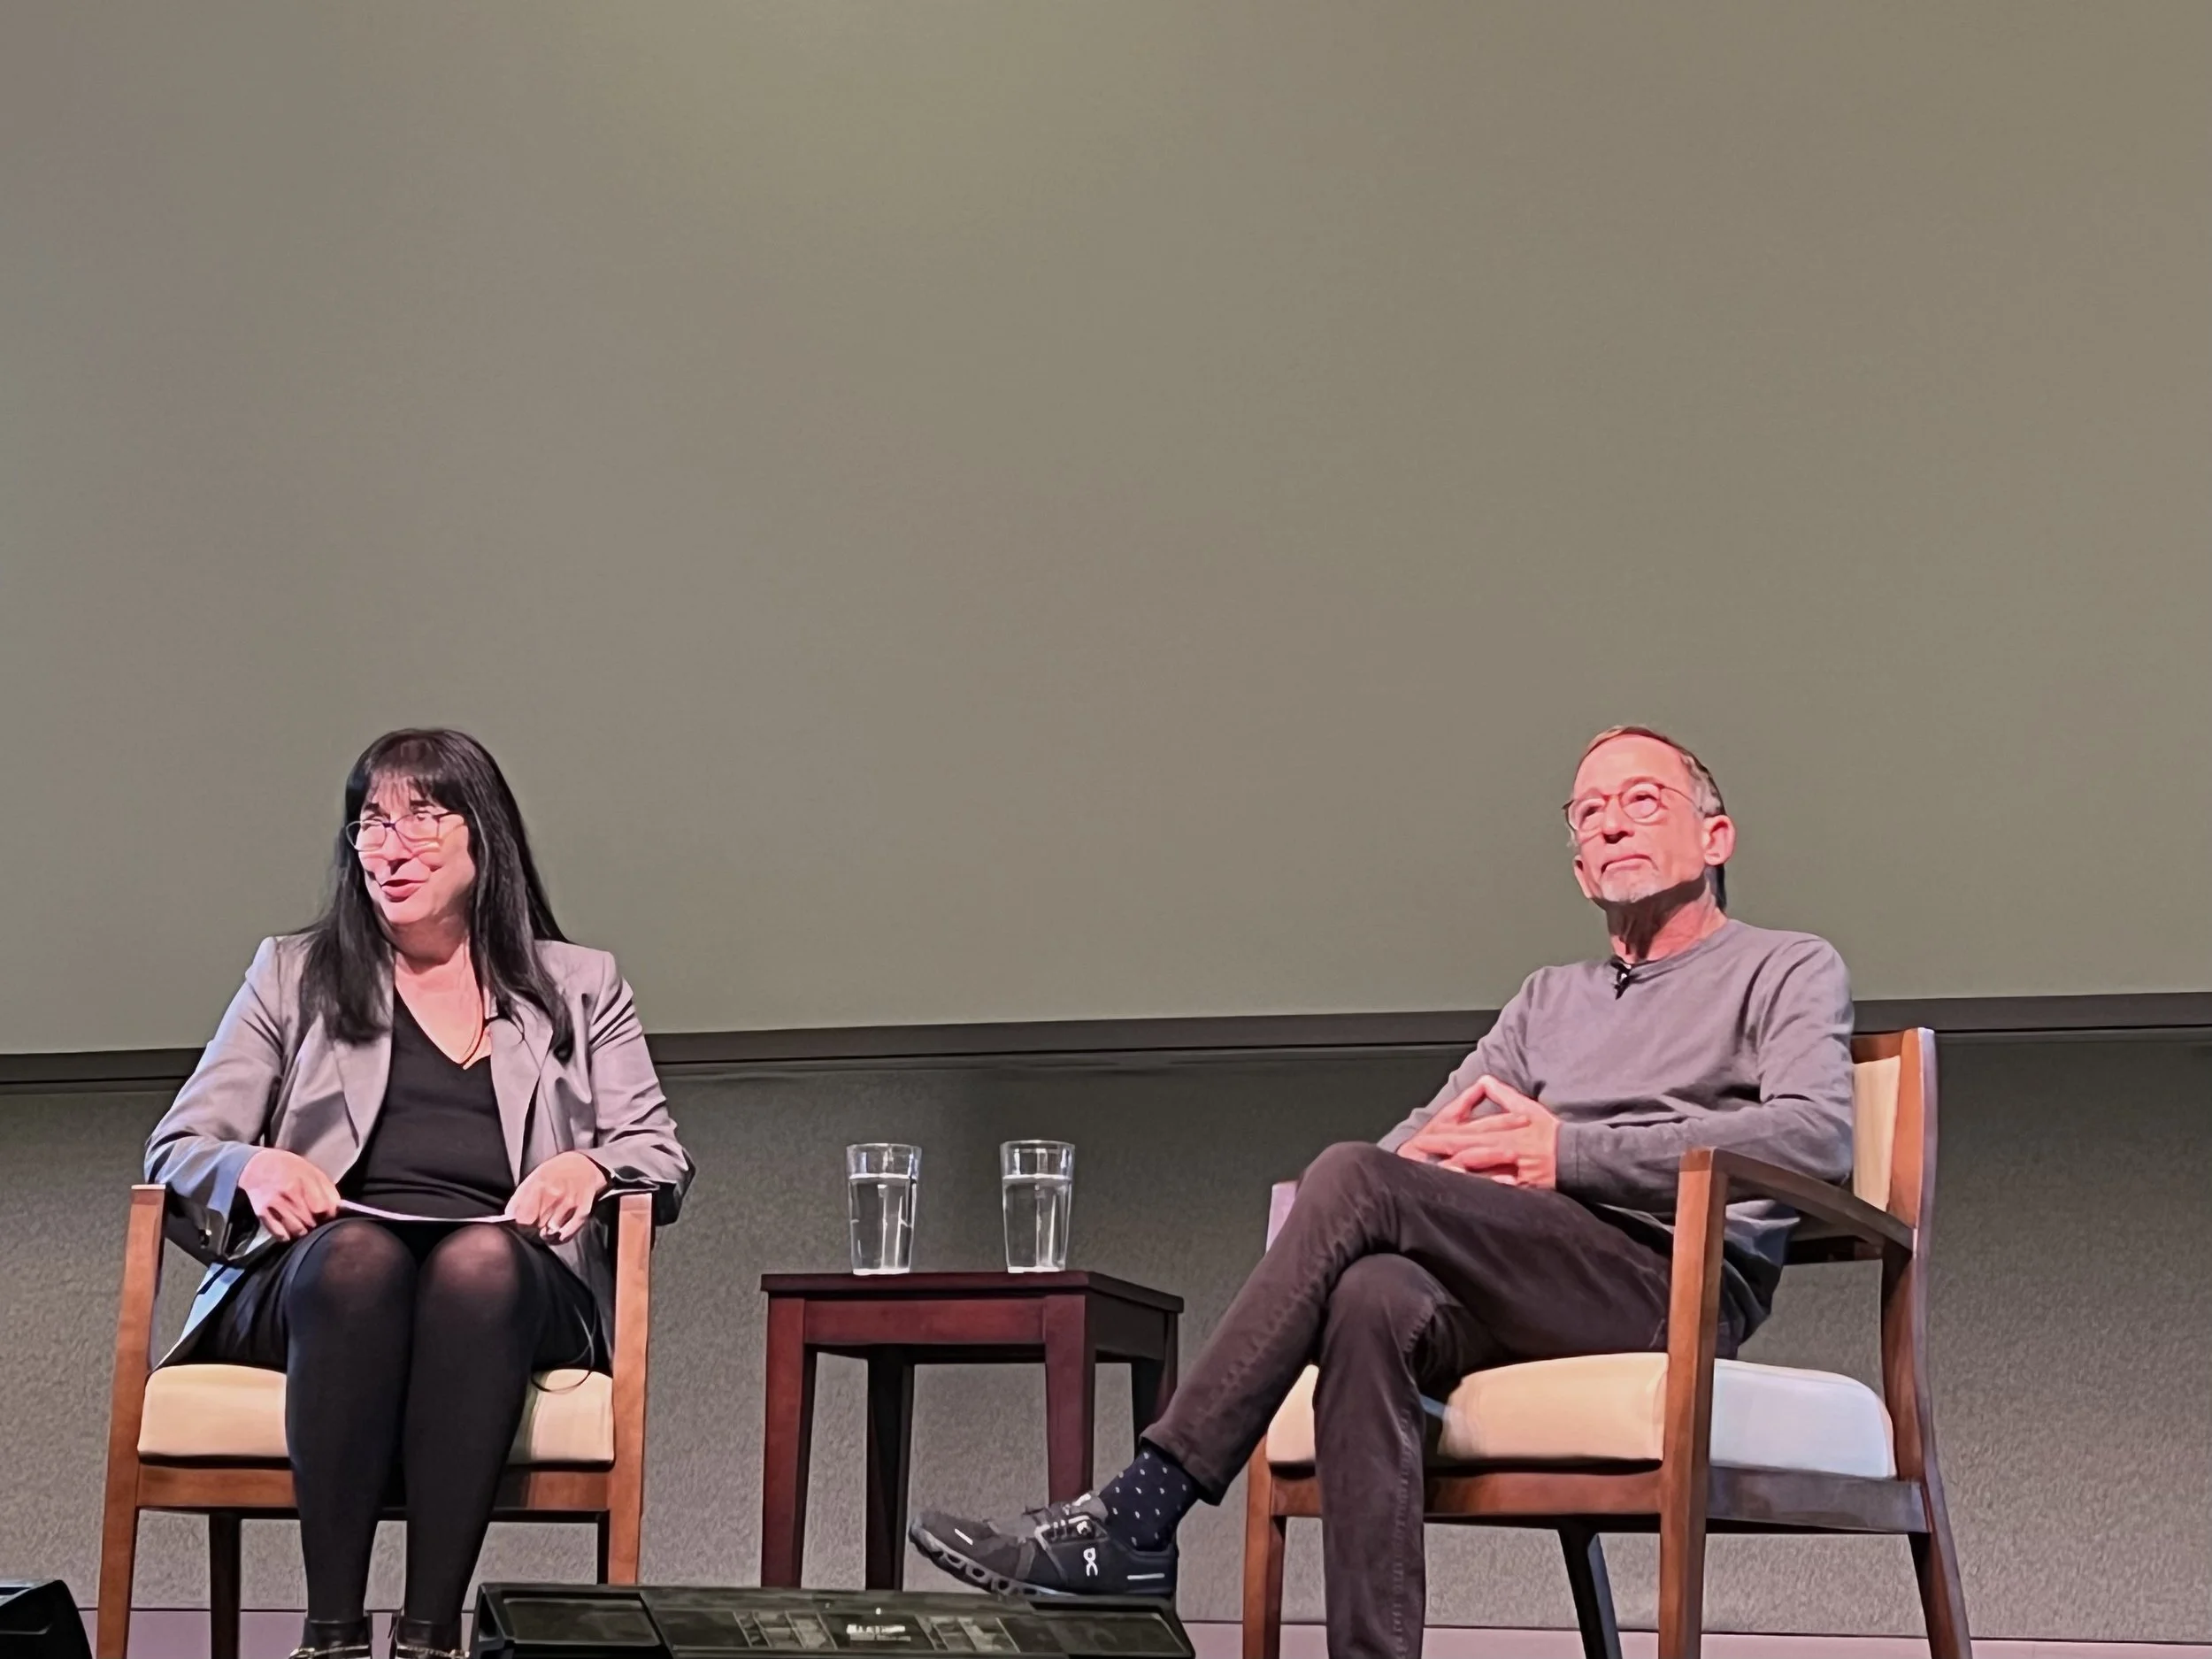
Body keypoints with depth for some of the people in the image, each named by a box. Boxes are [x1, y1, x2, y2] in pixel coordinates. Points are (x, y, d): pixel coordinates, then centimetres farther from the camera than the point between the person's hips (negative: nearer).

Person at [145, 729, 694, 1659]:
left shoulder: (579, 987, 22)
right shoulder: (291, 976, 22)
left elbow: (660, 1160, 14)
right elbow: (176, 1150, 15)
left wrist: (591, 1167, -11)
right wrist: (251, 1167, -9)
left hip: (510, 1286, 0)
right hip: (319, 1283, 0)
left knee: (480, 1259, -38)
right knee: (358, 1251, -37)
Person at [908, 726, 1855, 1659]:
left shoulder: (1788, 971, 15)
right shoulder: (1548, 1000, 34)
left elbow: (1817, 1136, -7)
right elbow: (1415, 1143, 23)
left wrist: (1569, 1153, -11)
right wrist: (1434, 1156, -5)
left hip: (1682, 1287, -5)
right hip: (1530, 1310, 5)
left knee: (1355, 1181, -26)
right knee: (1373, 1299, -33)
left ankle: (1138, 1515, -28)